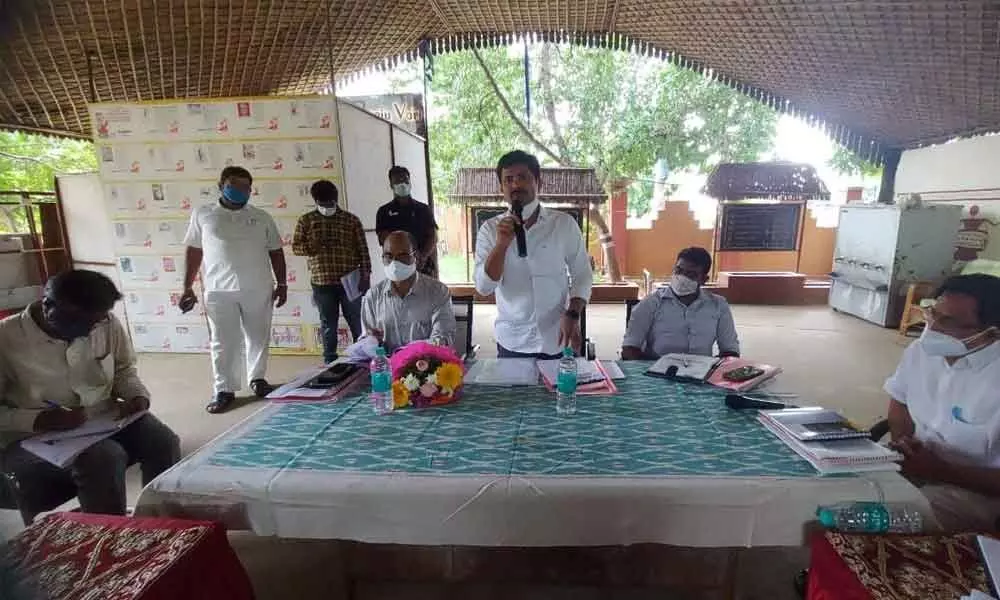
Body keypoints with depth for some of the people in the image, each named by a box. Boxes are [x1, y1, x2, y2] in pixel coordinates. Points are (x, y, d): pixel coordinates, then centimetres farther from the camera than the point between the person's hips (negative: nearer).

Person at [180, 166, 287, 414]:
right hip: (219, 291, -1)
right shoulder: (202, 215, 5)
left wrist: (281, 284, 4)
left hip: (259, 290, 1)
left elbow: (275, 252, 9)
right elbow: (193, 251, 8)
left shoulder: (262, 217, 7)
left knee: (259, 338, 10)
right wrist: (187, 287, 5)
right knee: (223, 343, 4)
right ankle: (225, 389, 14)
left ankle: (257, 378, 27)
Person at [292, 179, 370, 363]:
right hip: (322, 282, 1)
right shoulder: (306, 220, 7)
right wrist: (313, 247, -14)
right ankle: (330, 363, 22)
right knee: (328, 325, 11)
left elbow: (363, 250, 2)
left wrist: (365, 275, -5)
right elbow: (295, 246, 5)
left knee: (358, 324, 4)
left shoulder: (351, 220, 4)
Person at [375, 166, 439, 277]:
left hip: (424, 265, 1)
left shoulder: (424, 209, 13)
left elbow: (433, 237, 5)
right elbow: (384, 239, 0)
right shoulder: (384, 211, 10)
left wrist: (423, 256, -14)